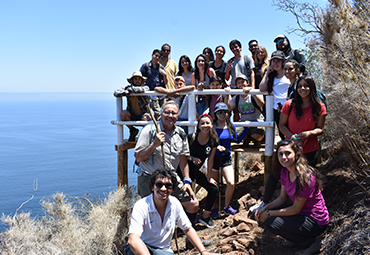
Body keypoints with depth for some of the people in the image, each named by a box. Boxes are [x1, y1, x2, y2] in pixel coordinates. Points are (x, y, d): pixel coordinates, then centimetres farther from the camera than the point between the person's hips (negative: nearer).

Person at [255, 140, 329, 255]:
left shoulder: (305, 177, -27)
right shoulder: (285, 172, -2)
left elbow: (295, 210, -22)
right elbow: (282, 198, 8)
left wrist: (269, 213, -15)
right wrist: (265, 208, -8)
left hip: (316, 222, -8)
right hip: (302, 214, 8)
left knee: (271, 222, -19)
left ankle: (311, 243, -3)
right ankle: (295, 240, 15)